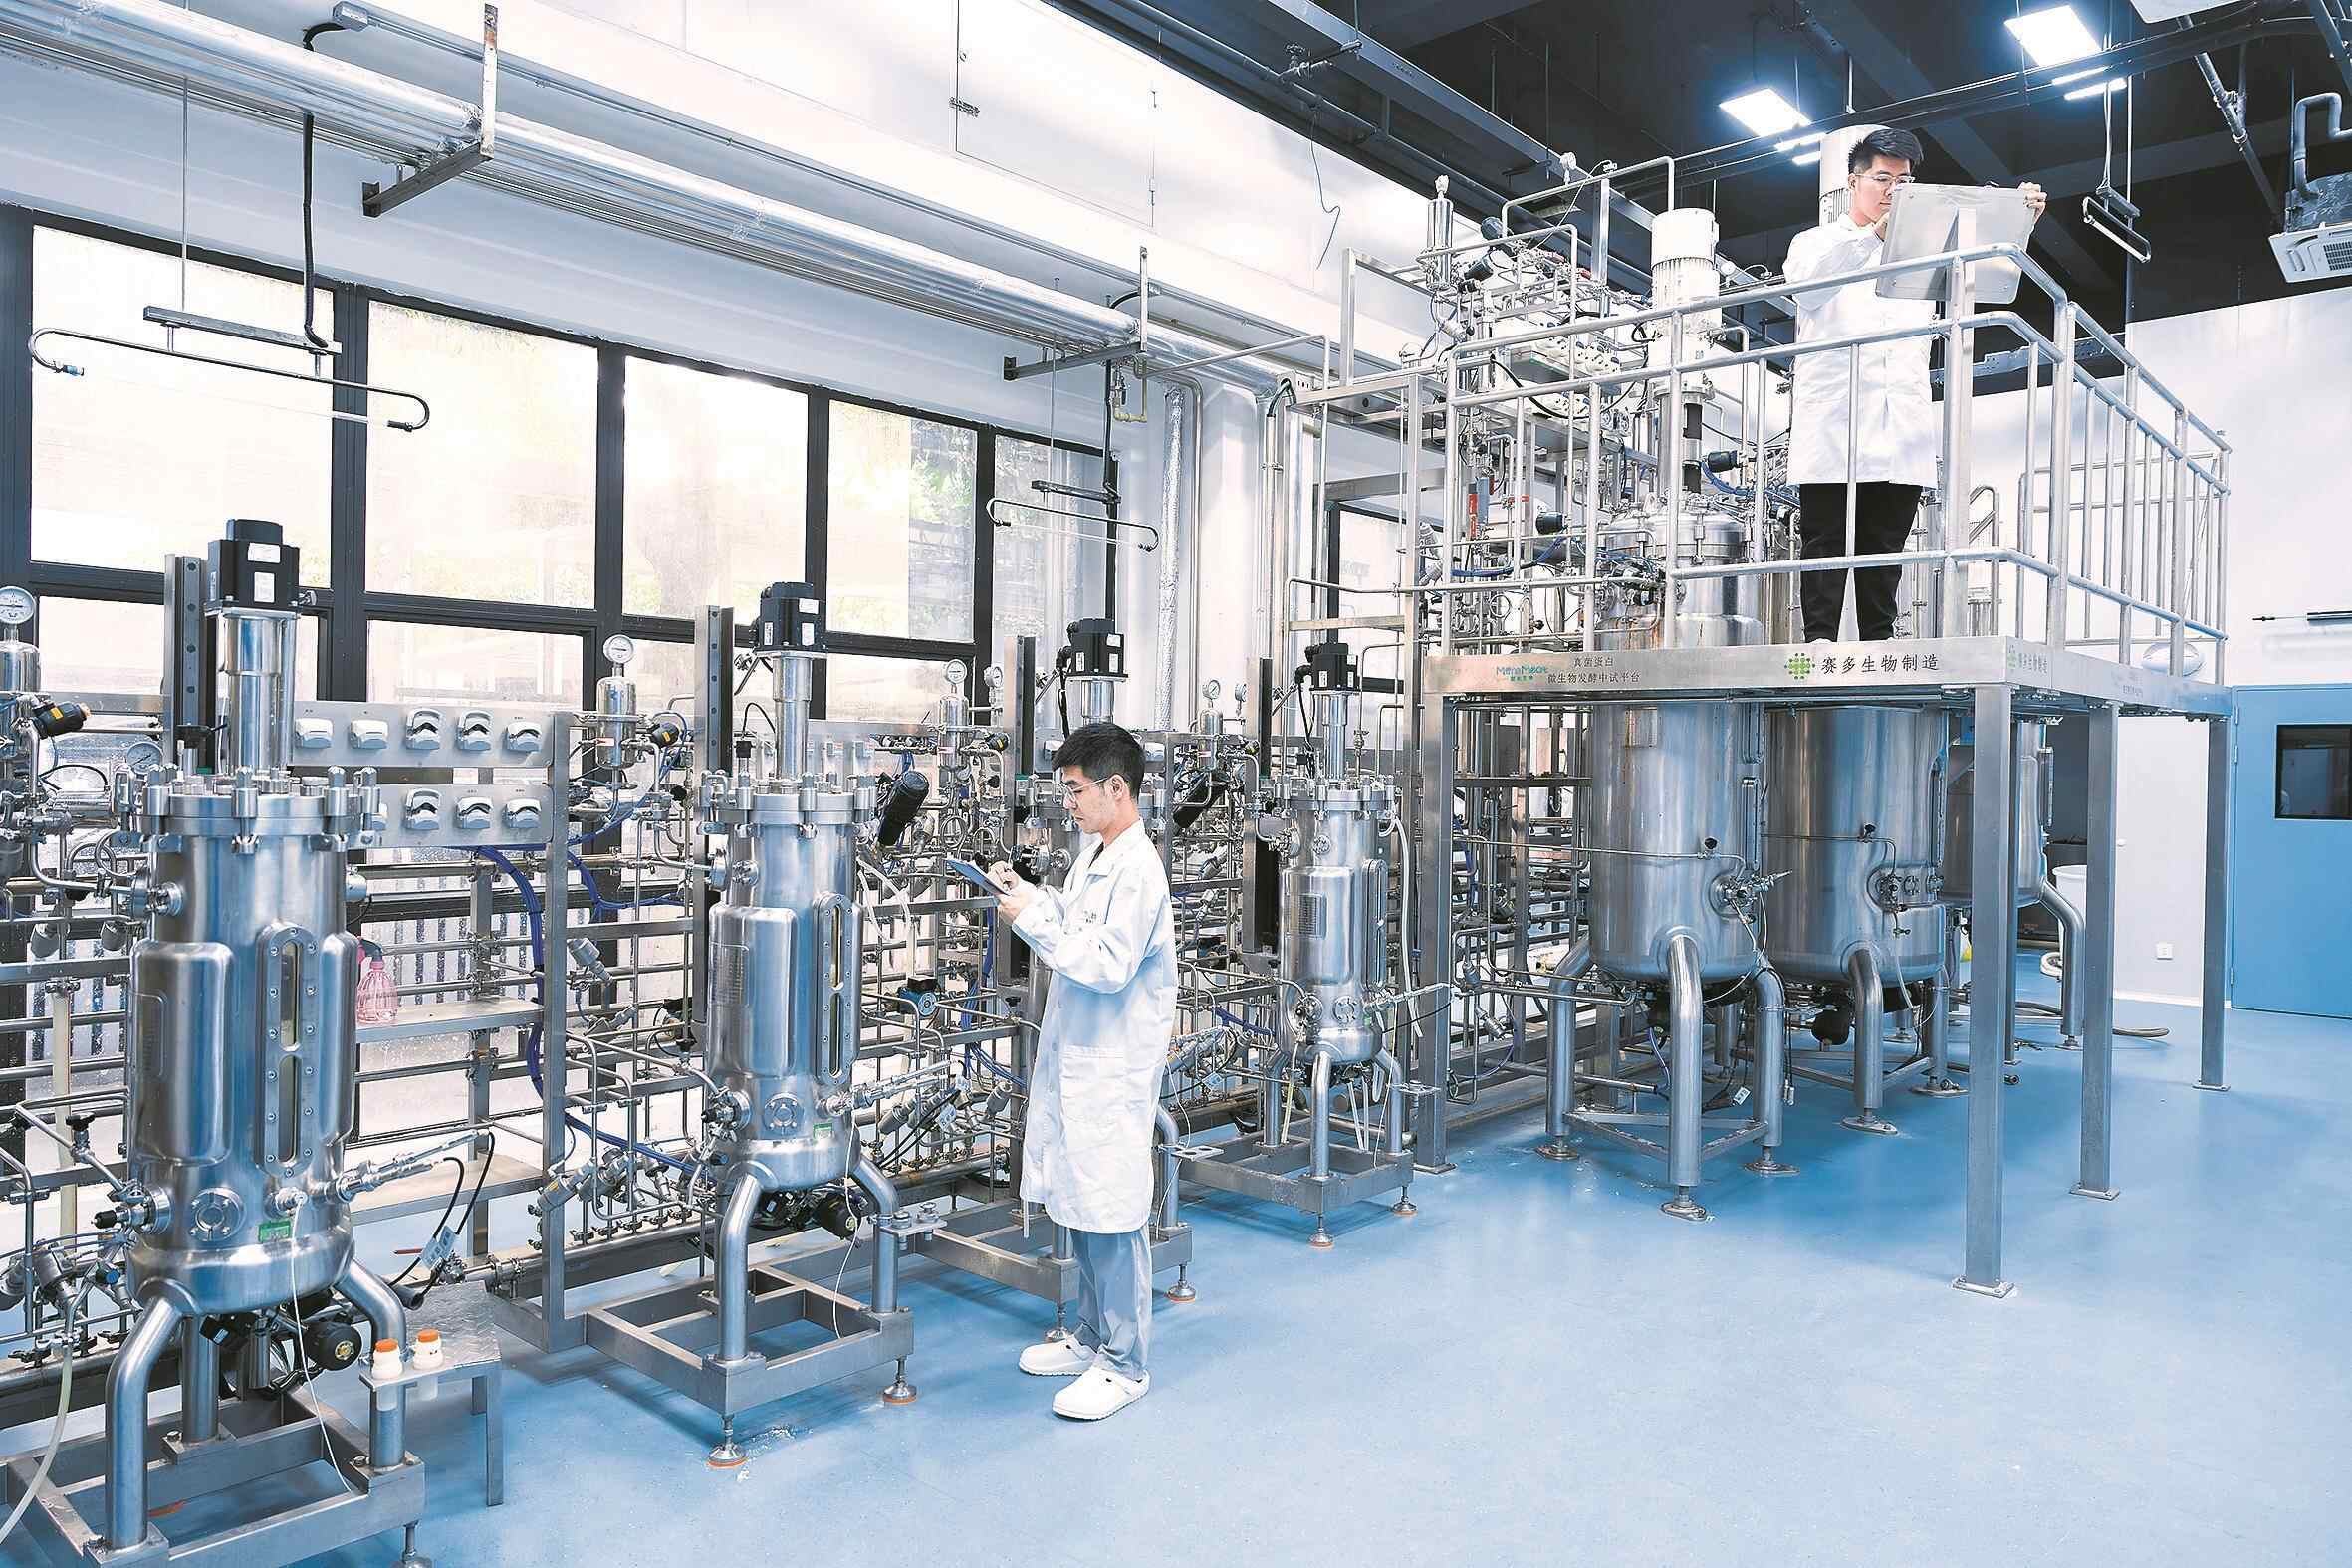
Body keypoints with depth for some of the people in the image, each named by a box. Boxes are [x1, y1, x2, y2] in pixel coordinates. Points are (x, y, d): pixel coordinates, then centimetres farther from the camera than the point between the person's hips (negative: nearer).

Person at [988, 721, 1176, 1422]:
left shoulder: (1138, 870, -20)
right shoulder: (1091, 851, 9)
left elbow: (1108, 965, -24)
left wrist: (1033, 919, -19)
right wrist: (1028, 892, 7)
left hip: (1113, 1068, -10)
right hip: (1073, 1054, 10)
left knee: (1112, 1212, 0)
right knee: (1077, 1201, 18)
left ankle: (1125, 1365, 14)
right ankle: (1093, 1338, 33)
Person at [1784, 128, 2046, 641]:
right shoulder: (1816, 243, 11)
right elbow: (1807, 283, -13)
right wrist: (1876, 233, -29)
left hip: (1901, 434, 4)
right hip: (1834, 427, -4)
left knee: (1885, 551, 1)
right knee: (1826, 542, -7)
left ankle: (1879, 645, 1)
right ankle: (1820, 642, -9)